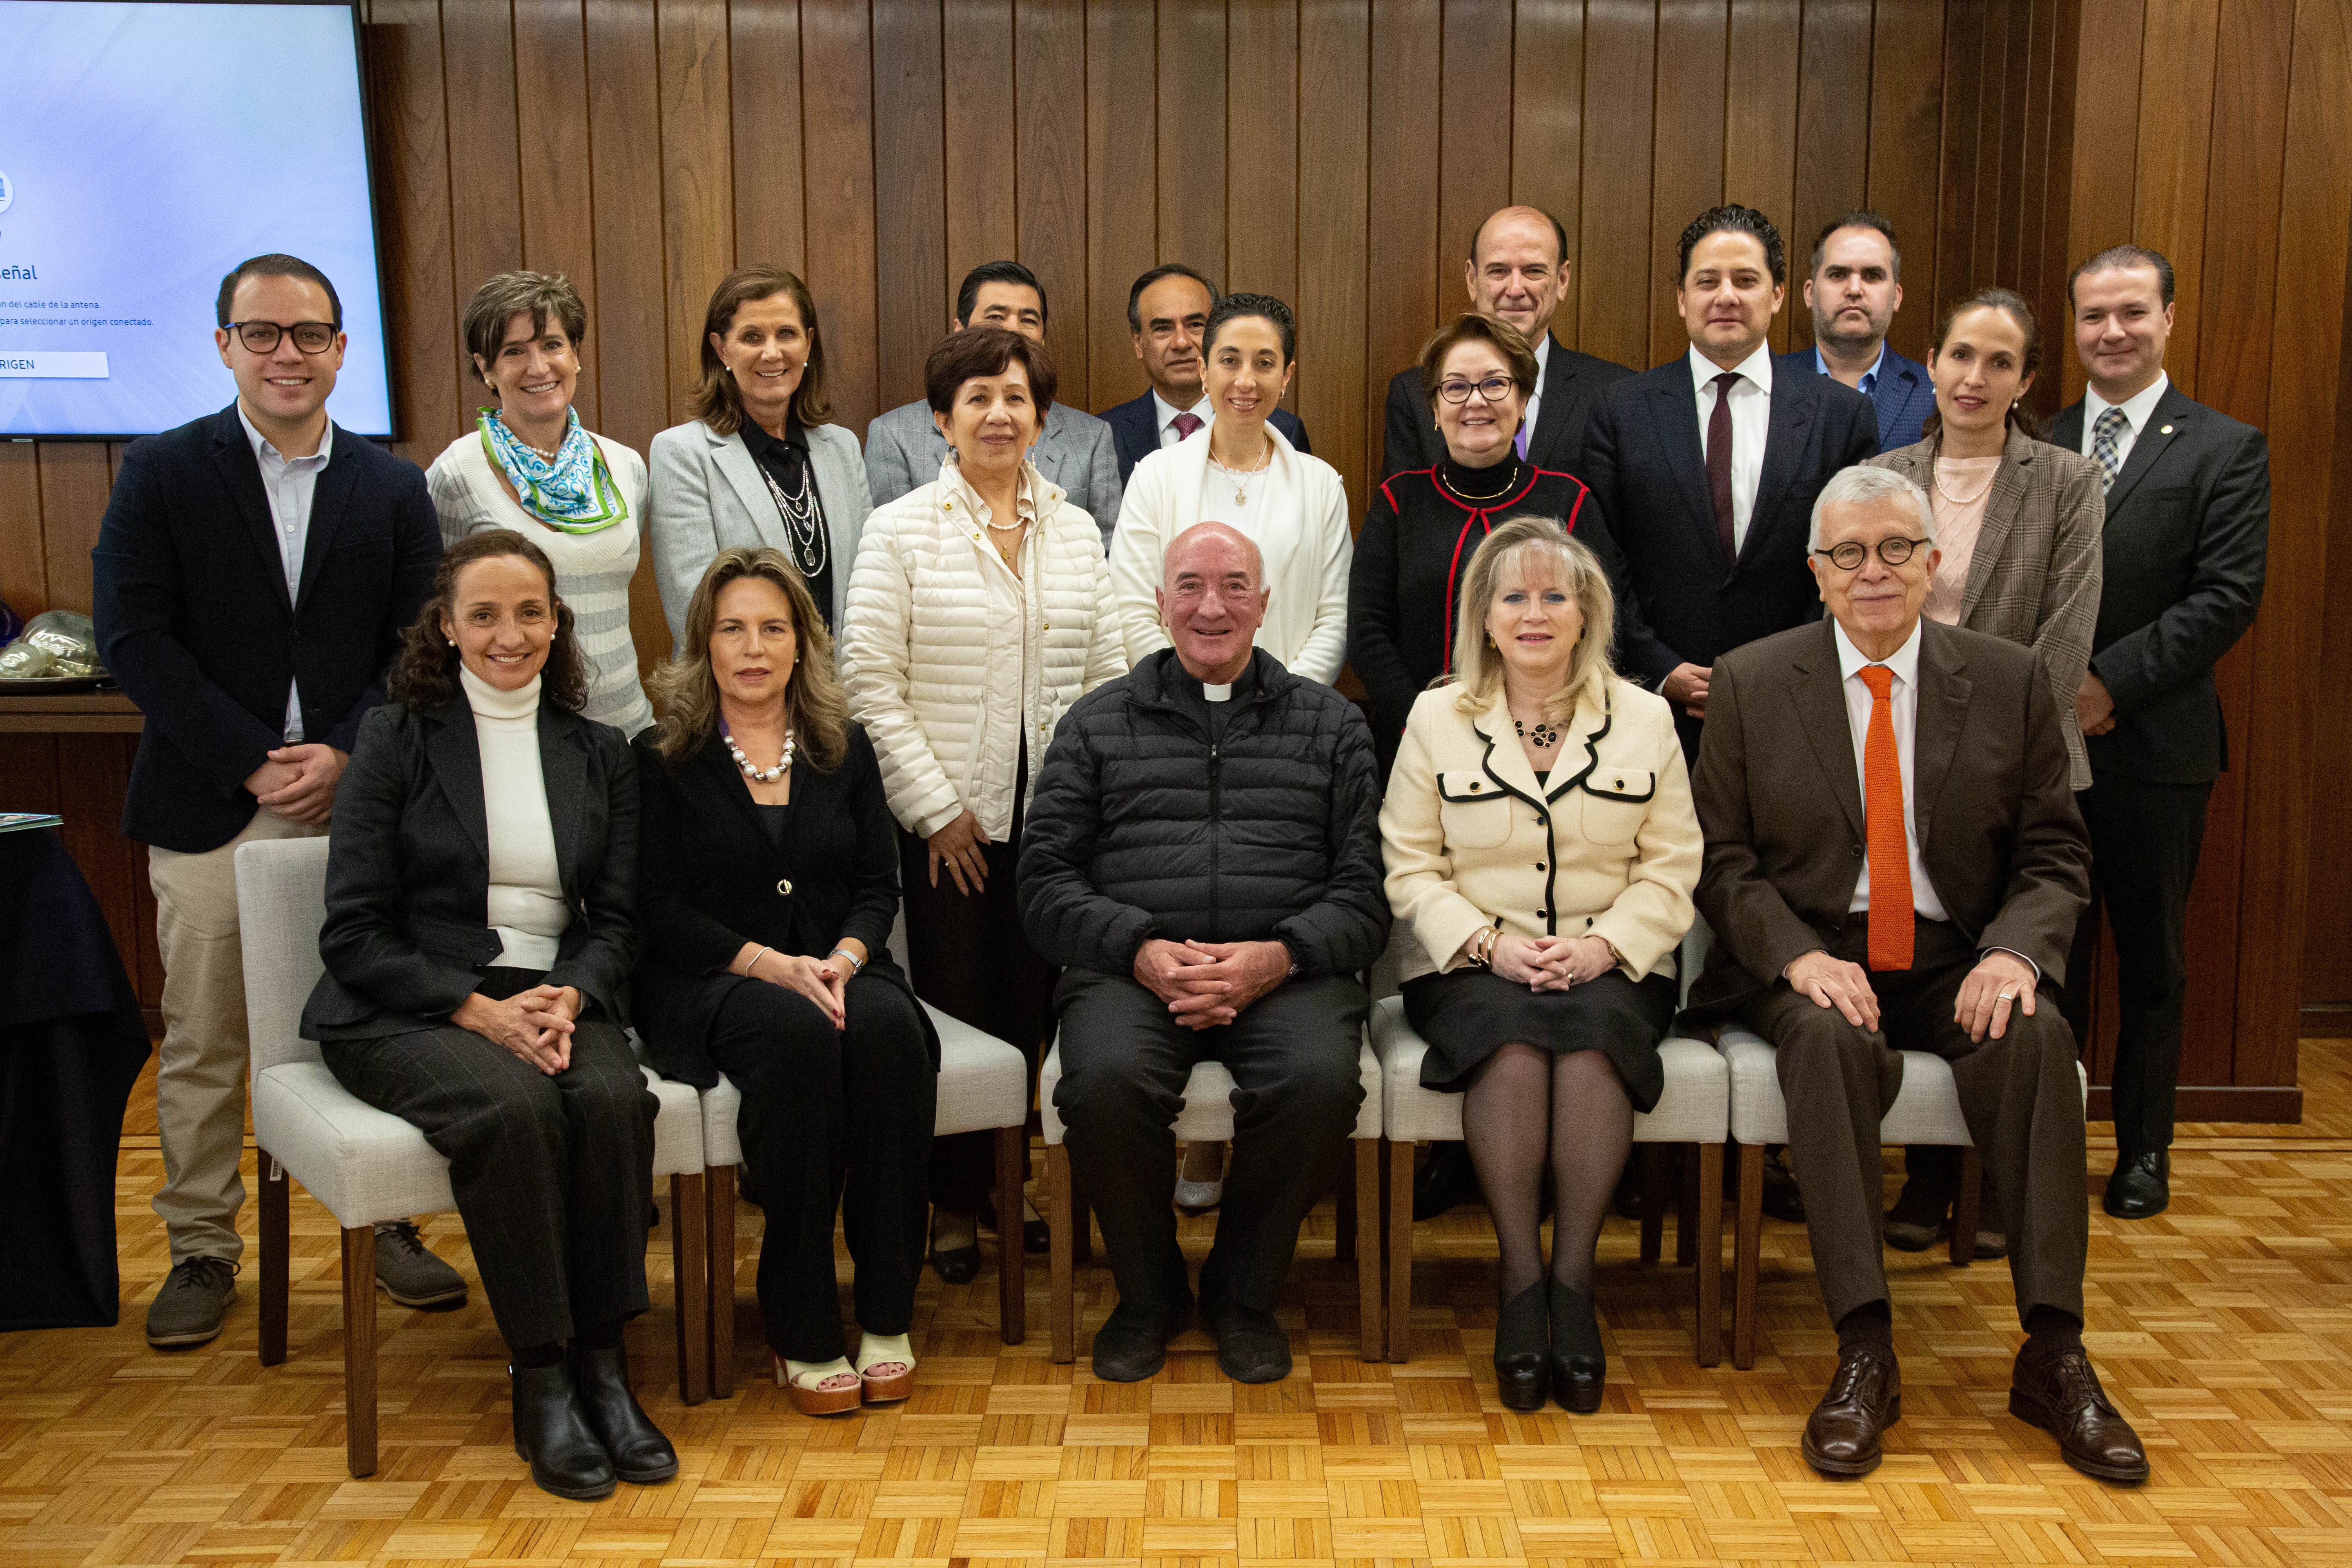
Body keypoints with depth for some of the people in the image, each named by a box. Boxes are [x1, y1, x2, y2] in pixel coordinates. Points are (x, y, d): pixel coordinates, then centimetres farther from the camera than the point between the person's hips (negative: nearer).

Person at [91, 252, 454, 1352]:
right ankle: (202, 1251, 20)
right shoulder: (161, 474, 4)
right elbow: (134, 638, -5)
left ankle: (391, 1226, 19)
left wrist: (349, 754, -11)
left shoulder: (392, 487, 9)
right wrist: (253, 762, -12)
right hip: (209, 805, -1)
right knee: (202, 1042, 6)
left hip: (358, 796, 1)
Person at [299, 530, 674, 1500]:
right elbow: (355, 933, -4)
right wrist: (480, 1011, -17)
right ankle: (539, 1377, -21)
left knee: (615, 1099, -30)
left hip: (554, 999, 3)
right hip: (404, 1010, -3)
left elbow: (615, 918, 9)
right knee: (514, 1108, -33)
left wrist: (567, 997, -13)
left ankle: (602, 1360, -20)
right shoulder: (397, 738, 2)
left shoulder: (598, 754, 12)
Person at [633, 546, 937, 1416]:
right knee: (797, 1036, -36)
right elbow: (661, 910, -2)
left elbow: (879, 885, 10)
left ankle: (886, 1314, -23)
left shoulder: (846, 749, 15)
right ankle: (801, 1333, -27)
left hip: (836, 969, 3)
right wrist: (770, 963, -17)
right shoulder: (661, 759, 6)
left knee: (888, 1027, -32)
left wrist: (845, 957, -12)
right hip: (709, 982, -3)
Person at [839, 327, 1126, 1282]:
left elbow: (1106, 673, 12)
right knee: (957, 1010, 2)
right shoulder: (900, 531, -1)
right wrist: (938, 808, -8)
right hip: (948, 817, -3)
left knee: (1034, 1005, 6)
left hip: (1054, 813, 3)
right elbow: (870, 681, -5)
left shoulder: (1075, 531, 11)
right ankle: (956, 1203, 19)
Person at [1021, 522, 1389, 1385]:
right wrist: (1142, 950, -11)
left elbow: (1367, 888, 7)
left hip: (1287, 969, 0)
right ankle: (1149, 1292, -1)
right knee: (1106, 1080, -31)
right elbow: (1047, 882, 7)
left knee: (1321, 1080, -31)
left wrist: (1278, 957, -12)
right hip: (1130, 966, 0)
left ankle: (1244, 1292, -2)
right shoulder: (1098, 723, 17)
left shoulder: (1331, 723, 17)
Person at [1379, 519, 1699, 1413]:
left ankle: (1573, 1278, -24)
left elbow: (1671, 870, 7)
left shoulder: (1645, 718, 10)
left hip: (1610, 968, 1)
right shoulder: (1436, 718, 9)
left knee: (1593, 1036, -33)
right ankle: (1520, 1280, -23)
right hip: (1474, 966, 0)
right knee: (1512, 1039, -33)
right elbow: (1410, 869, 5)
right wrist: (1489, 944, -11)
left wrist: (1605, 944, -11)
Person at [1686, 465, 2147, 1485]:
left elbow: (2055, 855, 6)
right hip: (1810, 959, -1)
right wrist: (1799, 956, -17)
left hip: (1954, 964, 2)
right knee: (1832, 1040, -34)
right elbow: (1722, 856, 1)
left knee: (2038, 1037, -30)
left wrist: (2015, 950, -15)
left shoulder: (2010, 681, 7)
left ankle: (2052, 1354, -22)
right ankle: (1865, 1353, -30)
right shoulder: (1751, 683, 4)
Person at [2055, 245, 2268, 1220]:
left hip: (2156, 746, -2)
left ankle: (2144, 1149, 24)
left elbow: (2228, 597, -9)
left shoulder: (2226, 451, 0)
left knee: (2151, 961, 10)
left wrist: (2112, 681, -17)